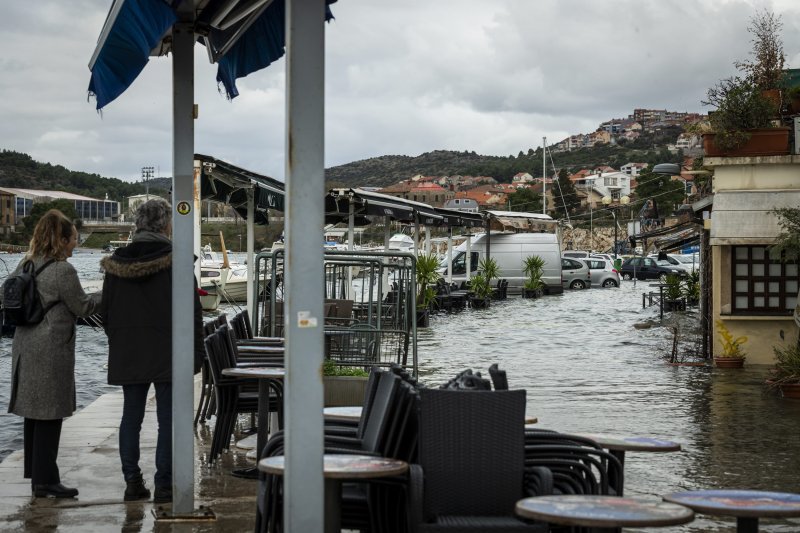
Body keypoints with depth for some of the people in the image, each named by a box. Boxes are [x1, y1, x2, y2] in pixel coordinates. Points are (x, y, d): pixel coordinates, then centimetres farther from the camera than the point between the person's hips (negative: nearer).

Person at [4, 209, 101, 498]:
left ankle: (36, 474, 22)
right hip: (52, 350, -9)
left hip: (25, 349, 9)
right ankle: (45, 480, 0)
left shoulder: (26, 265, 8)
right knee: (49, 415, -3)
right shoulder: (63, 271, -16)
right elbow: (81, 307, -7)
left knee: (34, 414, 14)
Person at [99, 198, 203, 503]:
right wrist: (197, 351, -2)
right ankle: (163, 485, 0)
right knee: (168, 418, 0)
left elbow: (106, 311, 11)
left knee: (131, 417, 11)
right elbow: (192, 310, -8)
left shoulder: (116, 263, 5)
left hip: (128, 354, 4)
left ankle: (133, 483, 13)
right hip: (167, 352, -4)